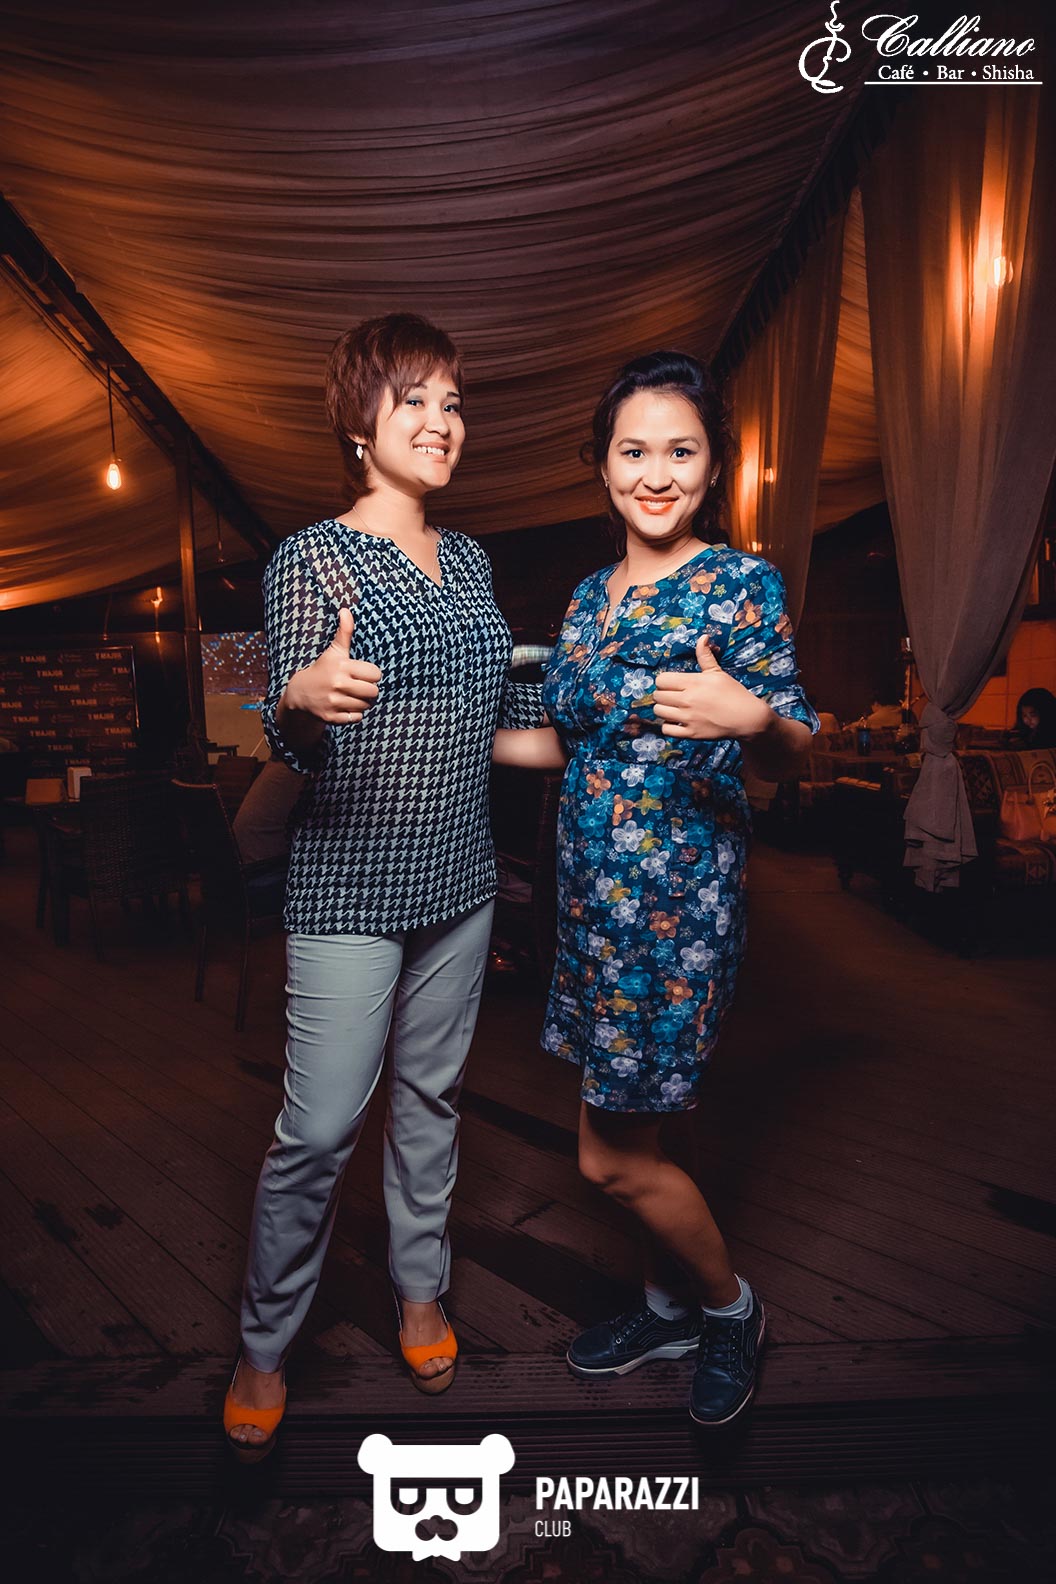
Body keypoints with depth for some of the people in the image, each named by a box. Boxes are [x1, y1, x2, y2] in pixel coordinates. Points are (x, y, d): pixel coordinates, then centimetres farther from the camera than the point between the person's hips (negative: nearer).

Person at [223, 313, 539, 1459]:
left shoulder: (469, 561, 10)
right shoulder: (308, 559, -7)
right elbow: (294, 750, -12)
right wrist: (302, 697, -33)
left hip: (459, 878, 6)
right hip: (348, 887, -5)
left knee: (431, 1095, 17)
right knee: (320, 1126, 0)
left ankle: (419, 1290, 38)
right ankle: (263, 1347, 25)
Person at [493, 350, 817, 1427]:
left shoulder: (741, 584, -9)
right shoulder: (590, 595, 11)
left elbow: (788, 760, -11)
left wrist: (752, 717, -32)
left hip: (677, 899, -6)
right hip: (591, 893, 7)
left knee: (616, 1154, 3)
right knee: (631, 1134, 17)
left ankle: (728, 1306, 32)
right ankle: (670, 1306, 42)